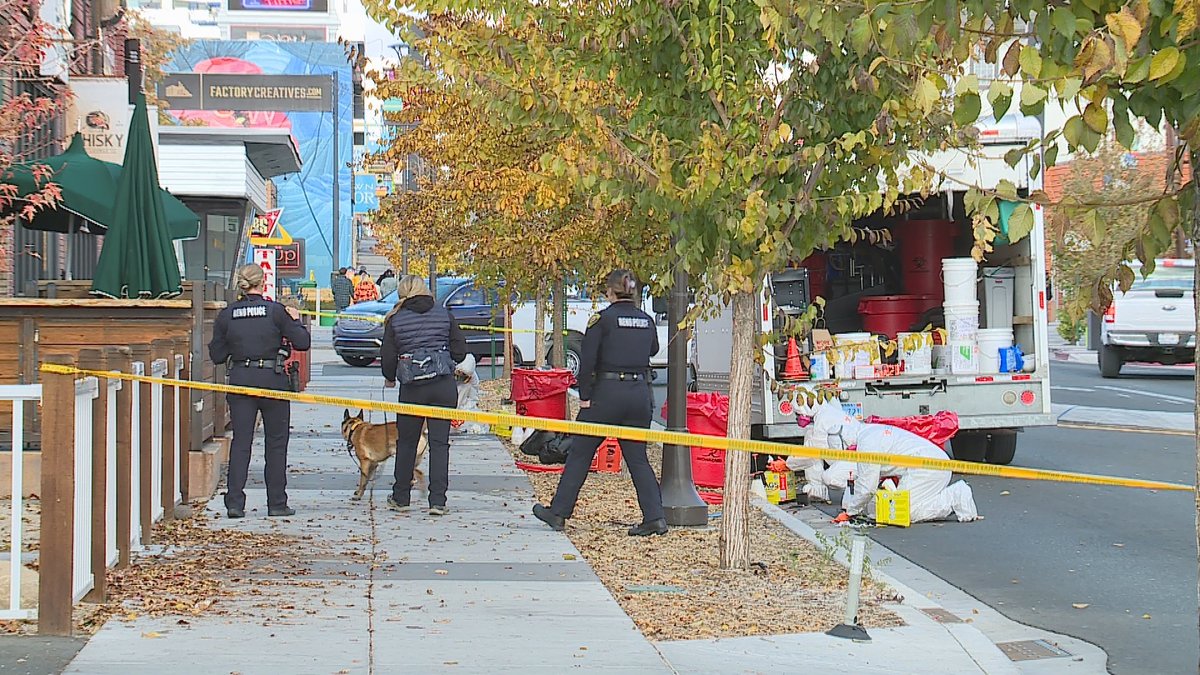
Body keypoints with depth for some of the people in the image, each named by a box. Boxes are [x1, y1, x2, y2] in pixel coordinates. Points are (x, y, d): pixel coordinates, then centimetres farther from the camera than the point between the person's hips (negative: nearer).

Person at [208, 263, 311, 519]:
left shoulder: (226, 315, 1)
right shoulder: (275, 311, -6)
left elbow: (217, 355, 5)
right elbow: (302, 343, -5)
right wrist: (295, 320, 10)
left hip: (240, 381, 2)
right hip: (272, 380, -2)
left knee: (240, 442, 6)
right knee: (276, 443, 8)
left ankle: (234, 503, -2)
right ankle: (277, 503, 11)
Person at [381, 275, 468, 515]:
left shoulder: (395, 320, 0)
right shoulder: (444, 315, 3)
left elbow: (387, 356, -1)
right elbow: (460, 351, 4)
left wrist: (389, 378, 19)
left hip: (412, 388, 0)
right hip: (444, 385, 0)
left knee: (406, 442, 14)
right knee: (439, 442, 2)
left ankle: (400, 497, 23)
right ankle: (437, 501, -3)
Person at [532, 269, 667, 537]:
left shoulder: (602, 319, -7)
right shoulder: (646, 320, 7)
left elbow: (588, 360, -11)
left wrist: (585, 396, -6)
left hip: (607, 392, -4)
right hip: (640, 393, 4)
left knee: (580, 454, 6)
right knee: (637, 457, 9)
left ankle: (558, 513, 12)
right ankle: (655, 517, -1)